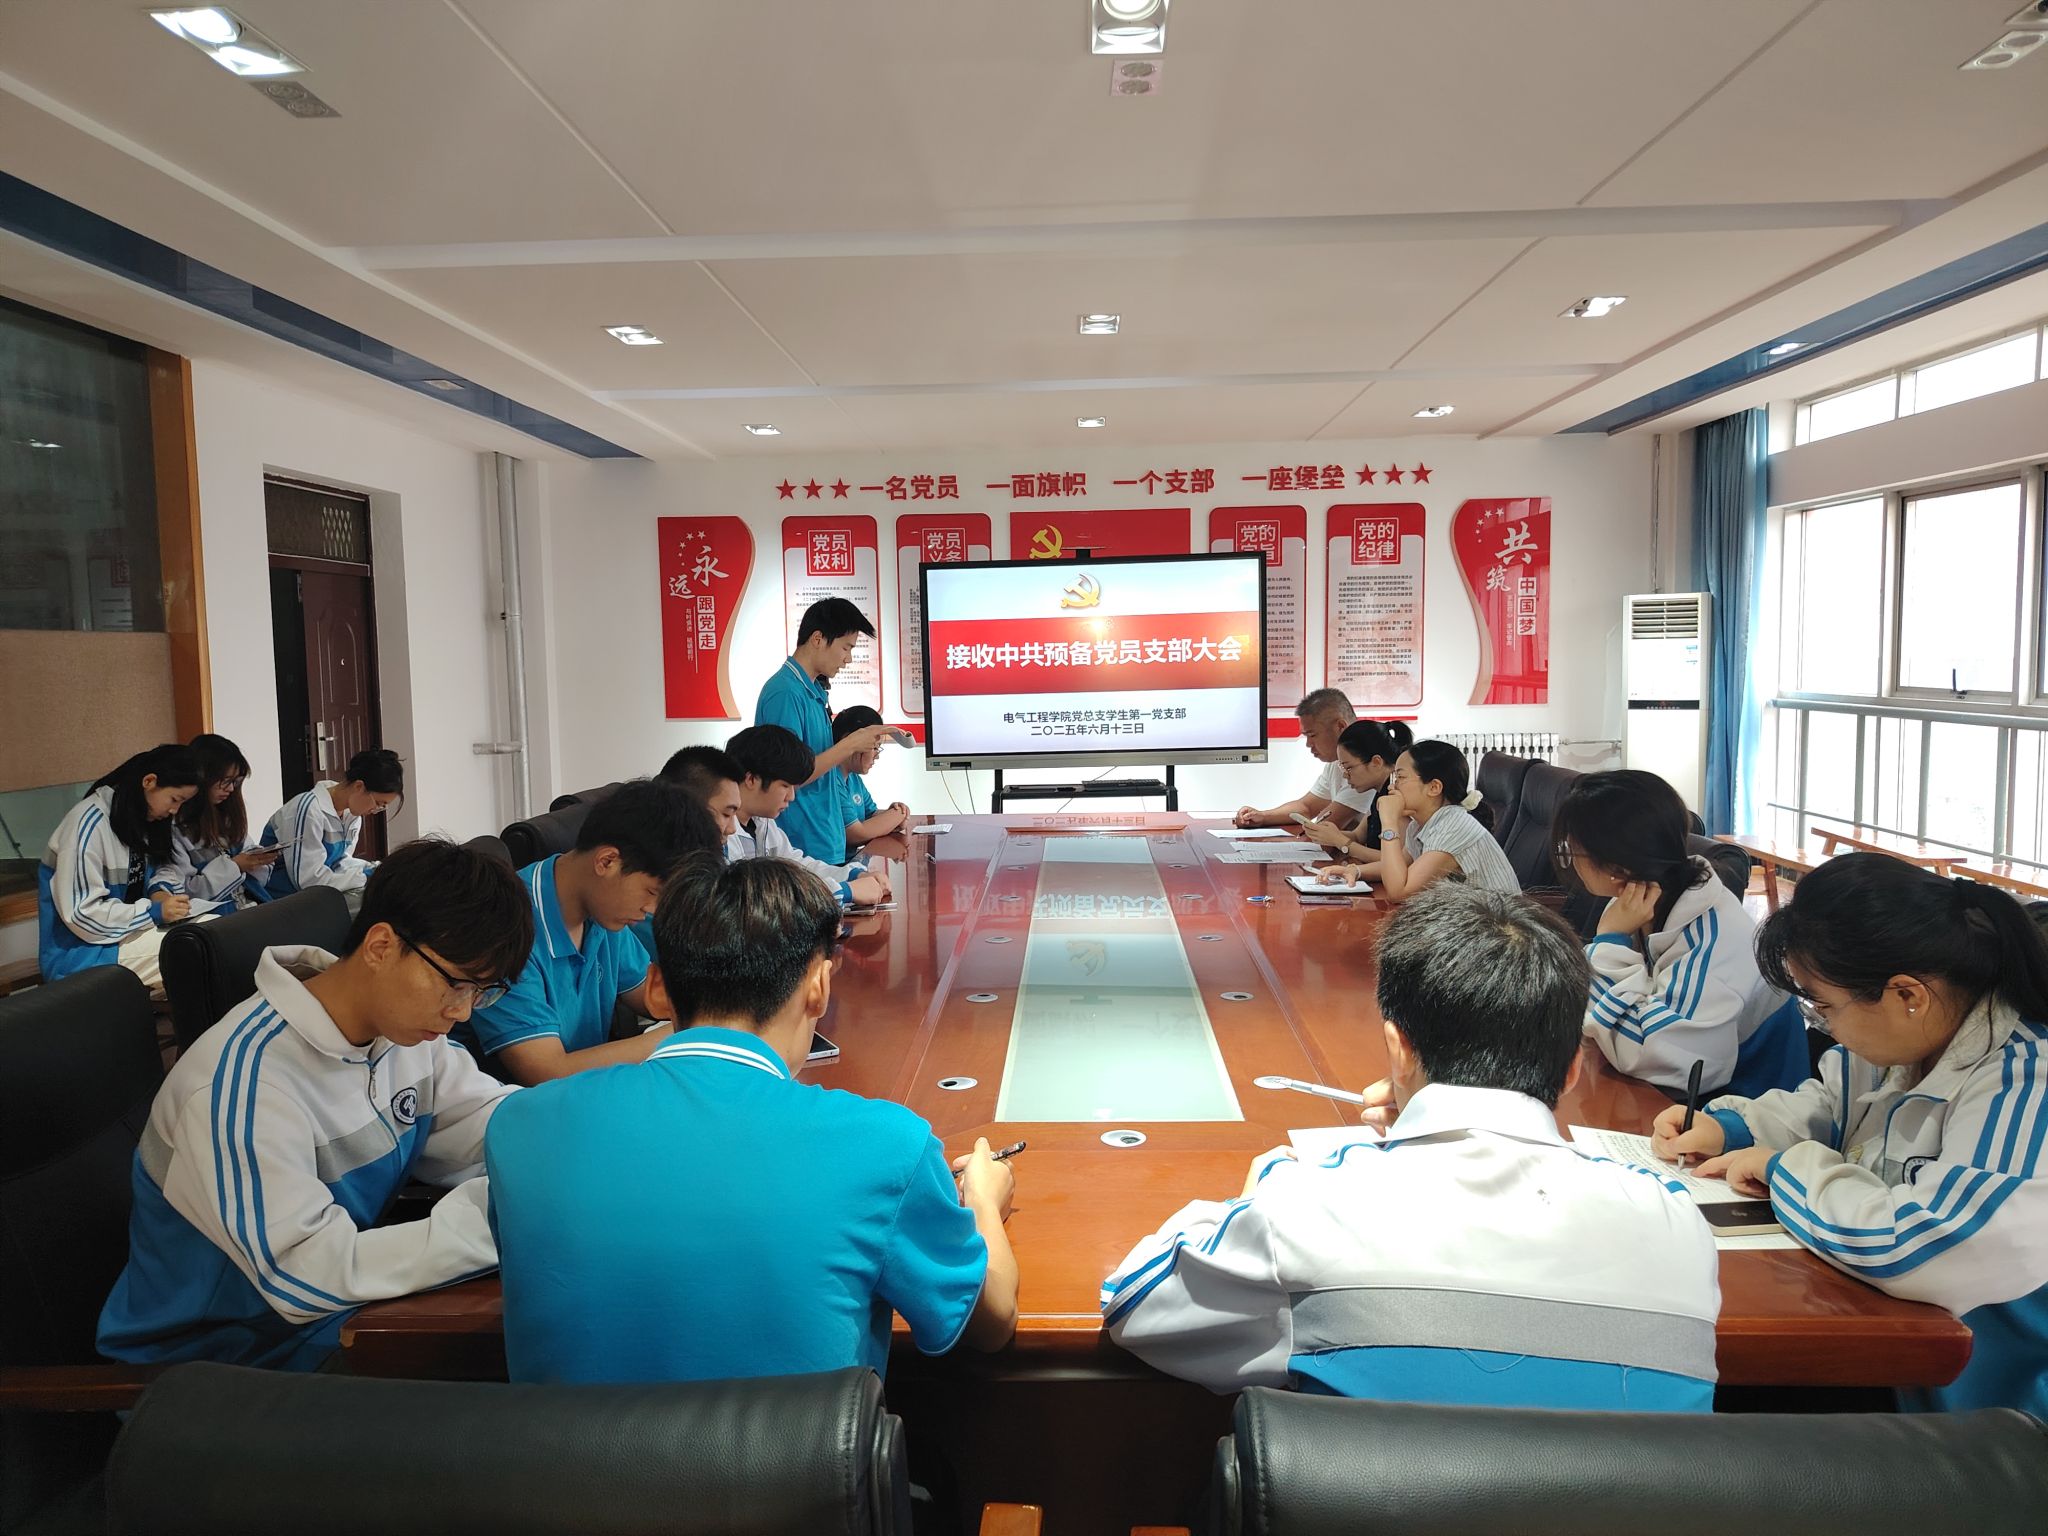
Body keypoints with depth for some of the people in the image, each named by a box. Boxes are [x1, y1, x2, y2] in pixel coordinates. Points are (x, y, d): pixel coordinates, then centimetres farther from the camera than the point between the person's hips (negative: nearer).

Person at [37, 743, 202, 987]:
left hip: (126, 931, 8)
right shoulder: (90, 823, -20)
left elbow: (160, 867, 18)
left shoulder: (140, 817, 5)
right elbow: (80, 913, -23)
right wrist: (155, 911, -23)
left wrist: (160, 891, -4)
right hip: (79, 951, -8)